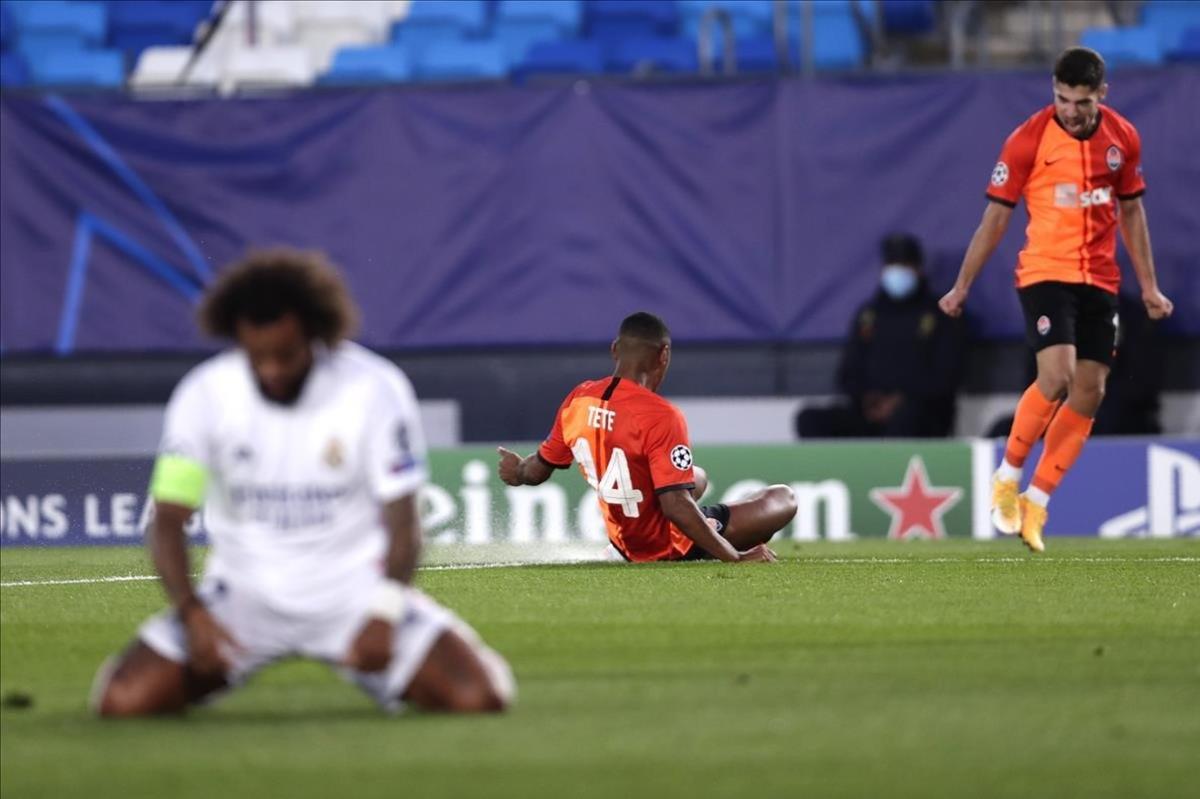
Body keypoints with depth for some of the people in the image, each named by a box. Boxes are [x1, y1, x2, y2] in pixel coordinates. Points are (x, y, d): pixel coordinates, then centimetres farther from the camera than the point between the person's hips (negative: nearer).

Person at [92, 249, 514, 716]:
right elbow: (167, 522, -9)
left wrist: (384, 615, -25)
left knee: (480, 697, -19)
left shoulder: (376, 390, -12)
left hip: (354, 588, 0)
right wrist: (191, 612, -26)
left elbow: (402, 524, -9)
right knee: (124, 700, -20)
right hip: (245, 588, 1)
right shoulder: (204, 394, -10)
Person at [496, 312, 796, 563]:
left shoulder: (578, 400, -6)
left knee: (698, 477, 37)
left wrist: (517, 471, 34)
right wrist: (735, 558, -28)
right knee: (783, 499, -3)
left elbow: (538, 470, 9)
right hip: (671, 548, -8)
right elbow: (676, 505, -33)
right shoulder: (661, 416, -28)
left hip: (625, 545, 8)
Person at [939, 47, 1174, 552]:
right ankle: (1007, 477, 0)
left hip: (1100, 281, 5)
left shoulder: (1123, 139, 3)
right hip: (1045, 273, -5)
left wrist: (1149, 286, 16)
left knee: (1090, 393, -2)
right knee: (1057, 377, -22)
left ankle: (1035, 503, 8)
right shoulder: (1028, 140, -9)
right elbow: (996, 216, -3)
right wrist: (962, 287, 0)